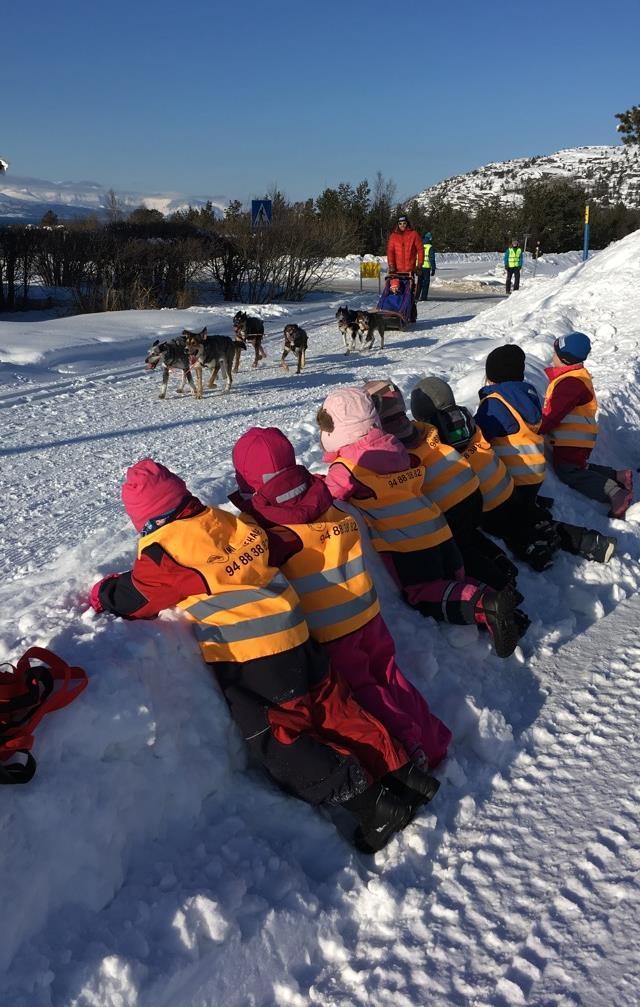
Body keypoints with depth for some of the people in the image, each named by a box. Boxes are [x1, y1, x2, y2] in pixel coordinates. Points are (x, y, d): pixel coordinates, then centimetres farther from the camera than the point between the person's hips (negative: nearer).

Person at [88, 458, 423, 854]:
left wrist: (104, 592, 20)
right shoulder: (233, 523, 10)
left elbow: (135, 598, 0)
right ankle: (399, 770, 20)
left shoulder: (165, 551, -11)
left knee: (280, 742, 2)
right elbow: (274, 548, 23)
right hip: (295, 638, 7)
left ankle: (369, 803, 0)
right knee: (332, 707, 16)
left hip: (248, 661, -7)